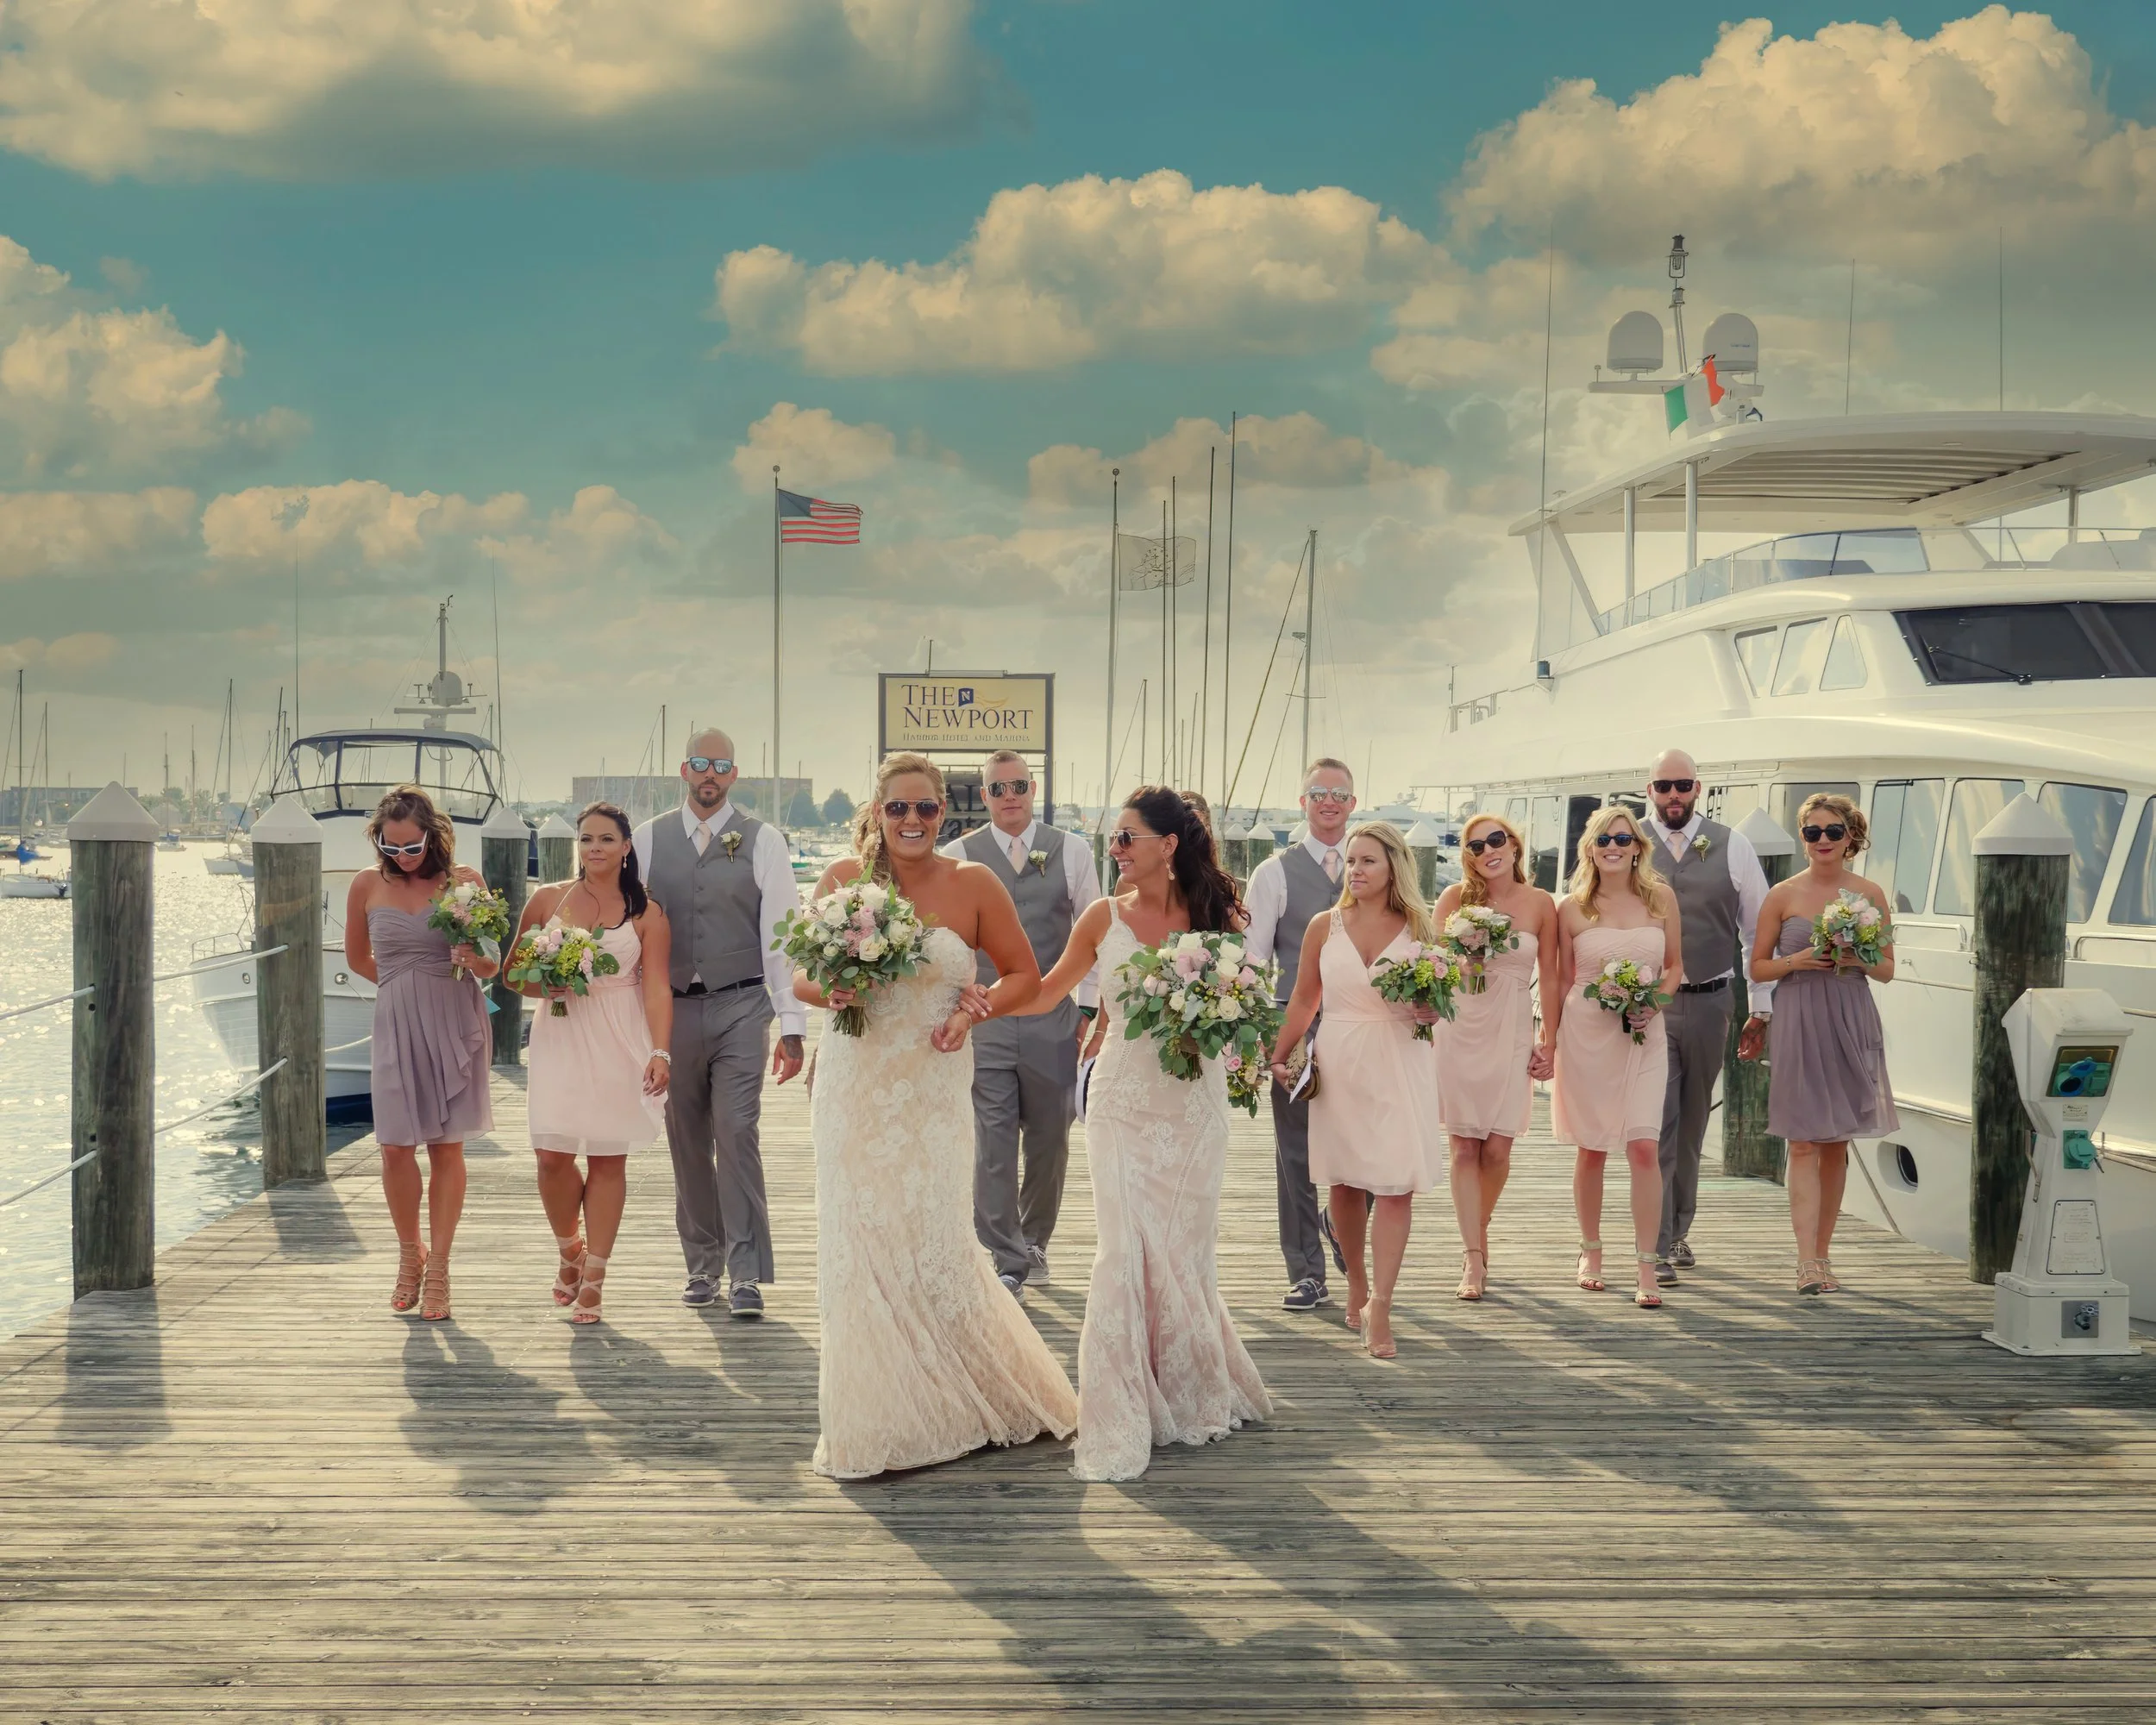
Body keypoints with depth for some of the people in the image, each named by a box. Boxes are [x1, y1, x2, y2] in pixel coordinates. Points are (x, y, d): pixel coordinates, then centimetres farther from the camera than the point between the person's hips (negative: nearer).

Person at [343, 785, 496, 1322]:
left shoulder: (464, 882, -3)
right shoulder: (368, 884, 1)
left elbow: (491, 965, 1)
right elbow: (357, 957, 17)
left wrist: (476, 960, -20)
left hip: (456, 1023, -1)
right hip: (397, 1024, 1)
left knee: (447, 1148, 2)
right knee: (396, 1147, -3)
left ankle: (438, 1269, 11)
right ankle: (410, 1254, 20)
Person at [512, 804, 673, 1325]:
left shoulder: (647, 914, 2)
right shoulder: (547, 900, 6)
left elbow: (657, 988, -4)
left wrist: (661, 1052, -16)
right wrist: (545, 985, -9)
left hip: (619, 1045, -1)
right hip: (560, 1040, 1)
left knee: (607, 1160, 1)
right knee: (552, 1155, -6)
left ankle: (593, 1279, 10)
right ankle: (569, 1250, 22)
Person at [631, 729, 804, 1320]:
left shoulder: (762, 841, 1)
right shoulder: (649, 839, 6)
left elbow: (782, 935, -2)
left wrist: (792, 1027, -6)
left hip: (740, 1010, -2)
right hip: (672, 1008, 3)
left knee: (737, 1137, -9)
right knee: (687, 1145, 9)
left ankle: (746, 1275, -5)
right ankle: (703, 1266, 21)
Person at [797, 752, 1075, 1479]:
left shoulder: (973, 884, -3)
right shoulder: (843, 879, 1)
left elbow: (1025, 976, 5)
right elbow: (802, 976, 9)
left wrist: (975, 1010, -12)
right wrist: (830, 991, -13)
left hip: (934, 1088, -1)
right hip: (854, 1085, 2)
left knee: (933, 1242, -1)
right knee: (859, 1245, 3)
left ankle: (958, 1405, 23)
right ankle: (876, 1420, 18)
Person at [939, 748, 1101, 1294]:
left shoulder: (1072, 853, 5)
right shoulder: (958, 856, 3)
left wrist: (1089, 1008, 6)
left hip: (1053, 1019, 1)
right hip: (983, 1019, -1)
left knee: (1049, 1140, 10)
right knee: (992, 1143, -5)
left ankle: (1034, 1244, 29)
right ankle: (1006, 1262, 1)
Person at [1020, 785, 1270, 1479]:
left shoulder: (1216, 915, -2)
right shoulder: (1105, 917, 1)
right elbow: (1044, 993, 8)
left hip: (1194, 1102, 0)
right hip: (1122, 1099, 0)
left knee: (1182, 1250, 6)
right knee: (1124, 1251, -5)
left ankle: (1193, 1392, 28)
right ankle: (1121, 1422, 4)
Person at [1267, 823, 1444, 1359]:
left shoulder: (1417, 928, 3)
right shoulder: (1325, 926, 4)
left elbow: (1436, 1008, 10)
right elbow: (1304, 998, 11)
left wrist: (1427, 1007, -12)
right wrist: (1277, 1055, 7)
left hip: (1400, 1065, -1)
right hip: (1339, 1063, 1)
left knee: (1397, 1185, -9)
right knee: (1345, 1183, 6)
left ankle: (1380, 1307, -7)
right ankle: (1356, 1285, 26)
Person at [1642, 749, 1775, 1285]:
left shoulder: (1733, 848, 2)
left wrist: (1761, 1010, 5)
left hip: (1709, 1004, 2)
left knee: (1691, 1125, 14)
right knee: (1657, 1124, -8)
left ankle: (1677, 1231, 30)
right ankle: (1657, 1248, -7)